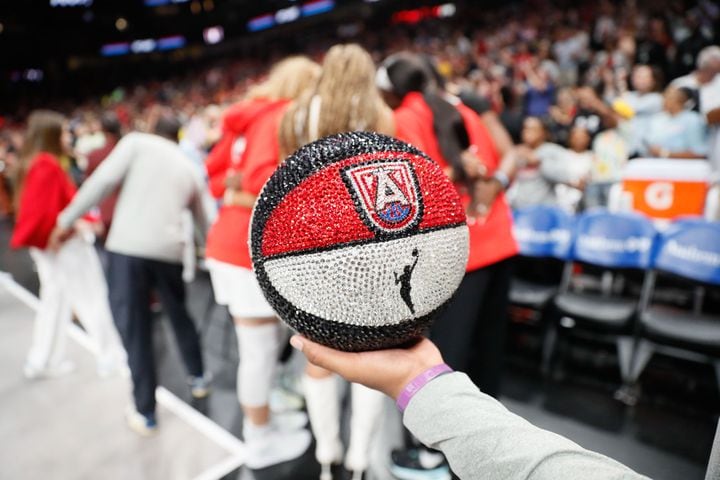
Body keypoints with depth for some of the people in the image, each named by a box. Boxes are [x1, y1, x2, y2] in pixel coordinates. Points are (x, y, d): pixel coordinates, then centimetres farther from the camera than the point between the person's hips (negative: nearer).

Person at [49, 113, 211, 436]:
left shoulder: (136, 142, 9)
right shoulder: (189, 168, 21)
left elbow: (103, 181, -5)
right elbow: (202, 220, 30)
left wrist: (67, 219, 2)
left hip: (128, 246, -3)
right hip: (169, 250, 4)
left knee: (134, 328, 5)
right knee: (179, 314, 25)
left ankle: (145, 413, 15)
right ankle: (198, 378, 39)